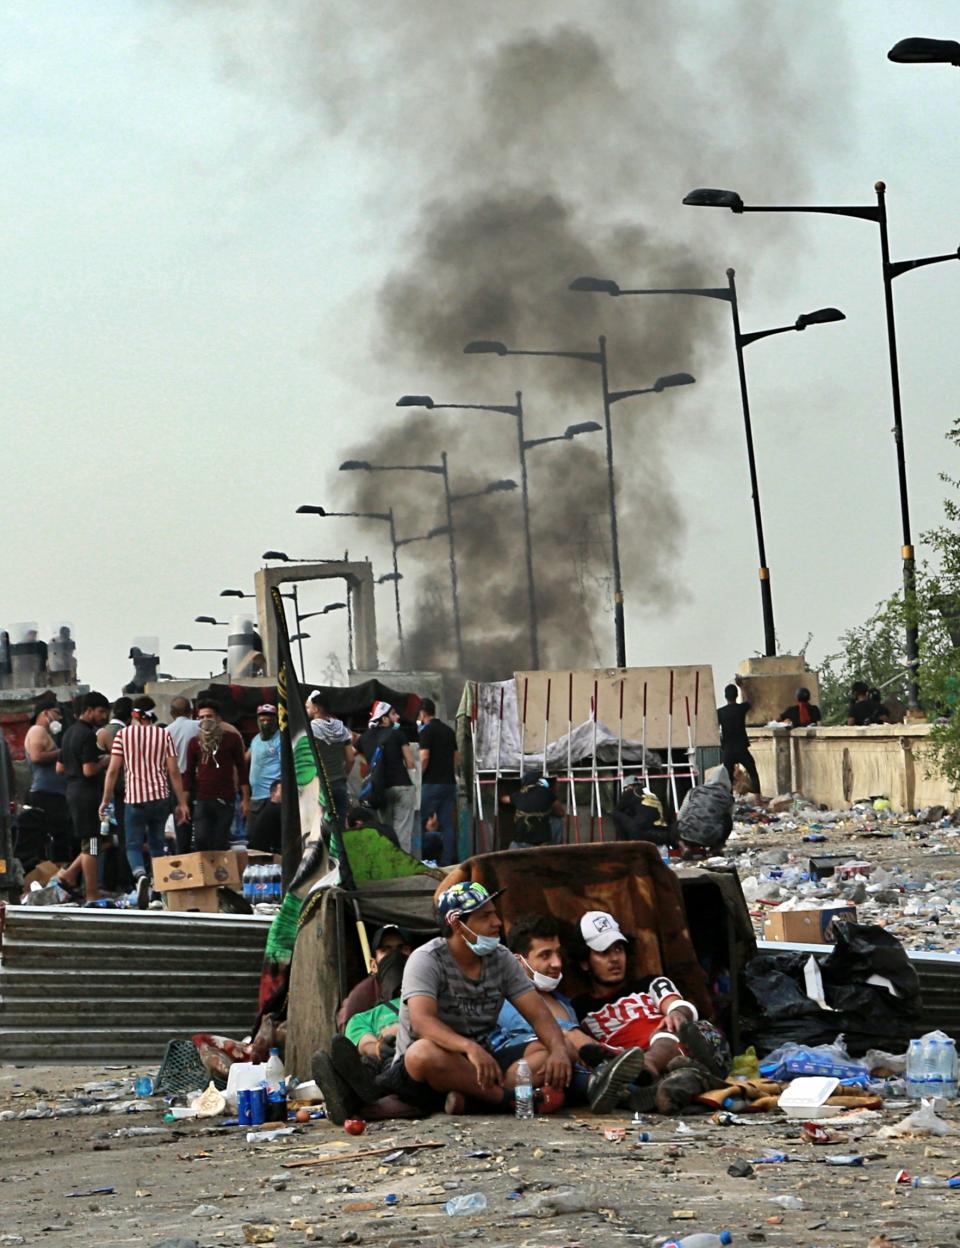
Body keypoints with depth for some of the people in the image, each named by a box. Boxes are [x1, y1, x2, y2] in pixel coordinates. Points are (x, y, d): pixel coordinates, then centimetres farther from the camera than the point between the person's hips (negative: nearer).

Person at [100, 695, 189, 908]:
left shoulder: (123, 735, -1)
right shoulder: (164, 735, 2)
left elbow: (113, 770, -4)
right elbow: (173, 771, 0)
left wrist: (105, 800, 3)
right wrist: (182, 803, 5)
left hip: (135, 798, -2)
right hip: (160, 797, 2)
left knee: (133, 845, 3)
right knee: (157, 843, 16)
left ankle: (141, 875, -25)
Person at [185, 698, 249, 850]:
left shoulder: (232, 739, 4)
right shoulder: (195, 743, 9)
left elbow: (242, 769, 5)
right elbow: (189, 773, 12)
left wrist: (245, 798, 0)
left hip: (225, 800, -1)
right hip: (202, 800, 1)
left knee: (221, 843, -1)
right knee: (200, 840, -11)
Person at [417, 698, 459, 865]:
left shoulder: (426, 731, -9)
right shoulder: (449, 730, 14)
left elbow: (424, 758, -16)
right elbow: (457, 758, 16)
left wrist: (419, 776, -4)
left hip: (432, 783, -7)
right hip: (449, 782, 7)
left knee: (420, 822, 0)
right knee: (448, 823, 5)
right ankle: (448, 860, 2)